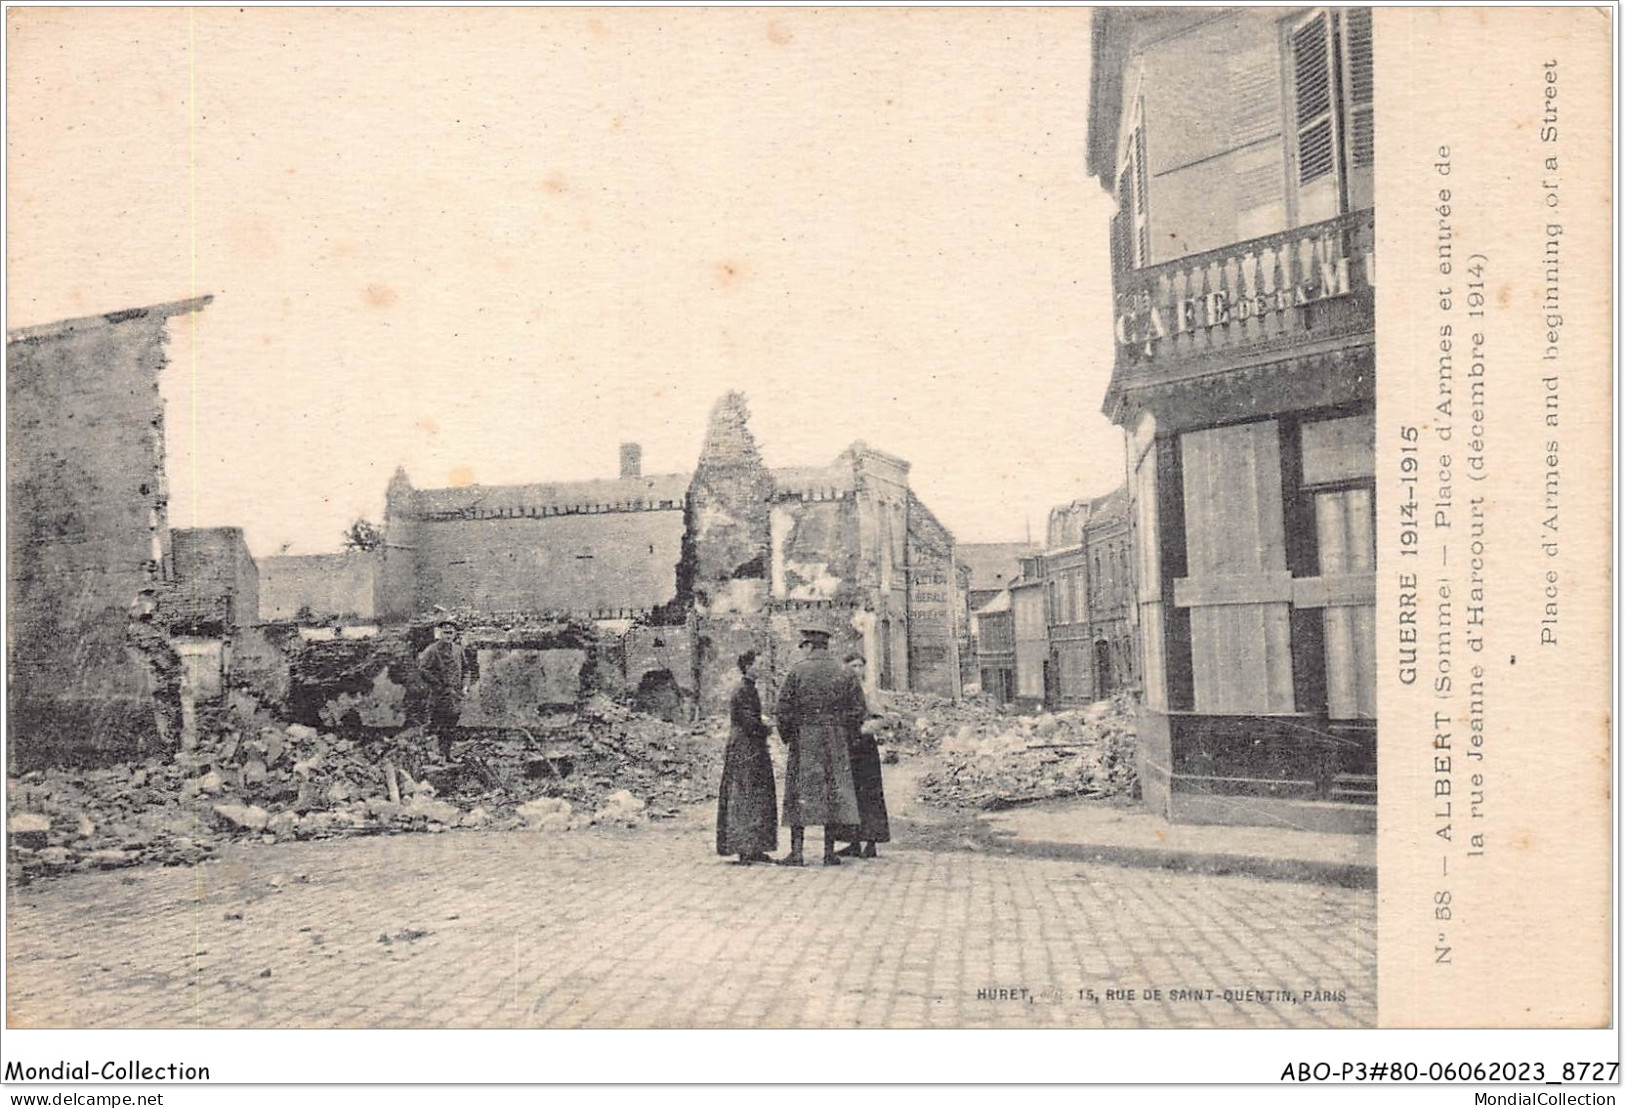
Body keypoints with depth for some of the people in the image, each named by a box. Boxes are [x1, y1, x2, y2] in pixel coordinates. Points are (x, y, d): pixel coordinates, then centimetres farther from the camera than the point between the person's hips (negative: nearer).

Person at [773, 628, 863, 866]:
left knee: (800, 793, 3)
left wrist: (786, 737, 8)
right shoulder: (844, 673, 4)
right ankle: (830, 852, 8)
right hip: (836, 741, 2)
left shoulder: (797, 671, -4)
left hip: (804, 739, -2)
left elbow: (784, 709, -5)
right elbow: (858, 710, 4)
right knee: (834, 792, 7)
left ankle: (796, 852, 1)